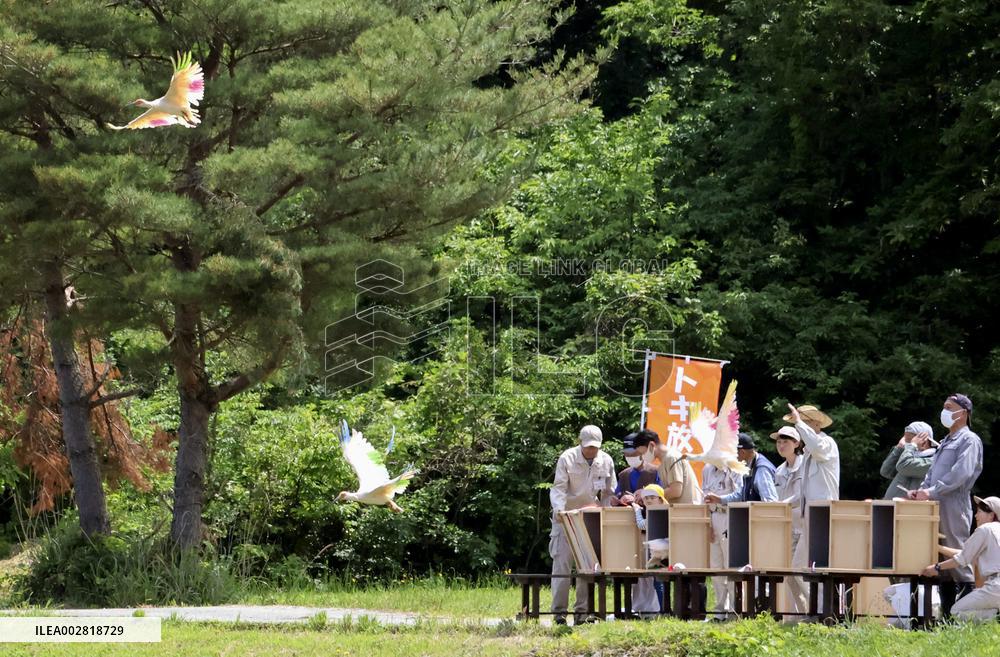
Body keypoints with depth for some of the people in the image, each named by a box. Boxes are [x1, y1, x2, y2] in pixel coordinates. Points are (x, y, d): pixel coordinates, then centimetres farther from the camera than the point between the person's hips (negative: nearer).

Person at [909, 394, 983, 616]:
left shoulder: (969, 440, -4)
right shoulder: (946, 442, 23)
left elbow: (962, 473, -17)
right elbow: (932, 472, 24)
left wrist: (932, 491, -20)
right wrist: (922, 490, 5)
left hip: (954, 506, -9)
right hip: (936, 507, 9)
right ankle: (947, 615, 11)